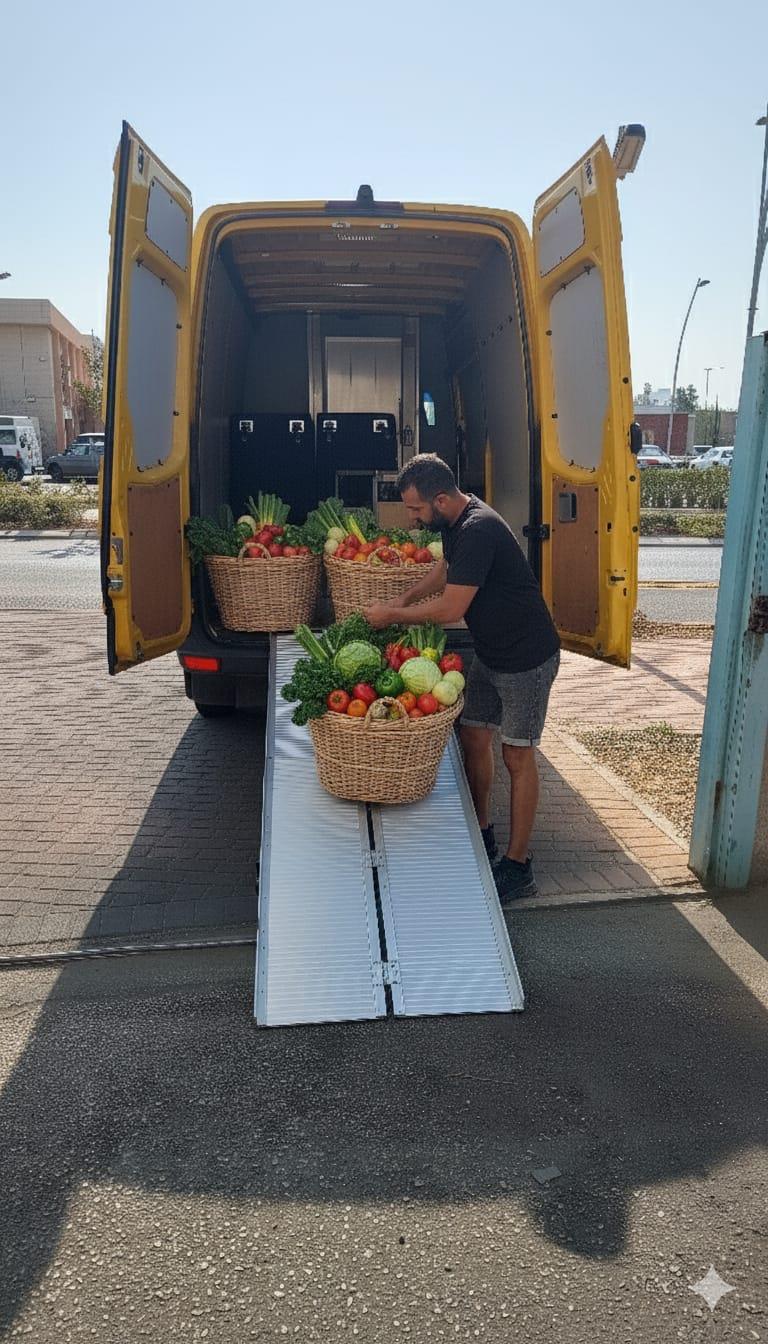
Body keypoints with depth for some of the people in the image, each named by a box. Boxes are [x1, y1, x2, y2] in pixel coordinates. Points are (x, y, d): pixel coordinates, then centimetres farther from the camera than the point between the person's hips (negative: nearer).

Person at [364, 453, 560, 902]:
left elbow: (450, 609, -27)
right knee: (473, 736, 13)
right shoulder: (457, 523, 3)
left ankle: (518, 866, 10)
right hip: (491, 654, 9)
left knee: (518, 756, -2)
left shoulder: (478, 530, -28)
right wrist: (405, 600, 11)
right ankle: (483, 834, 31)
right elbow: (444, 569, 24)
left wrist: (393, 615, -14)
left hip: (527, 658, -9)